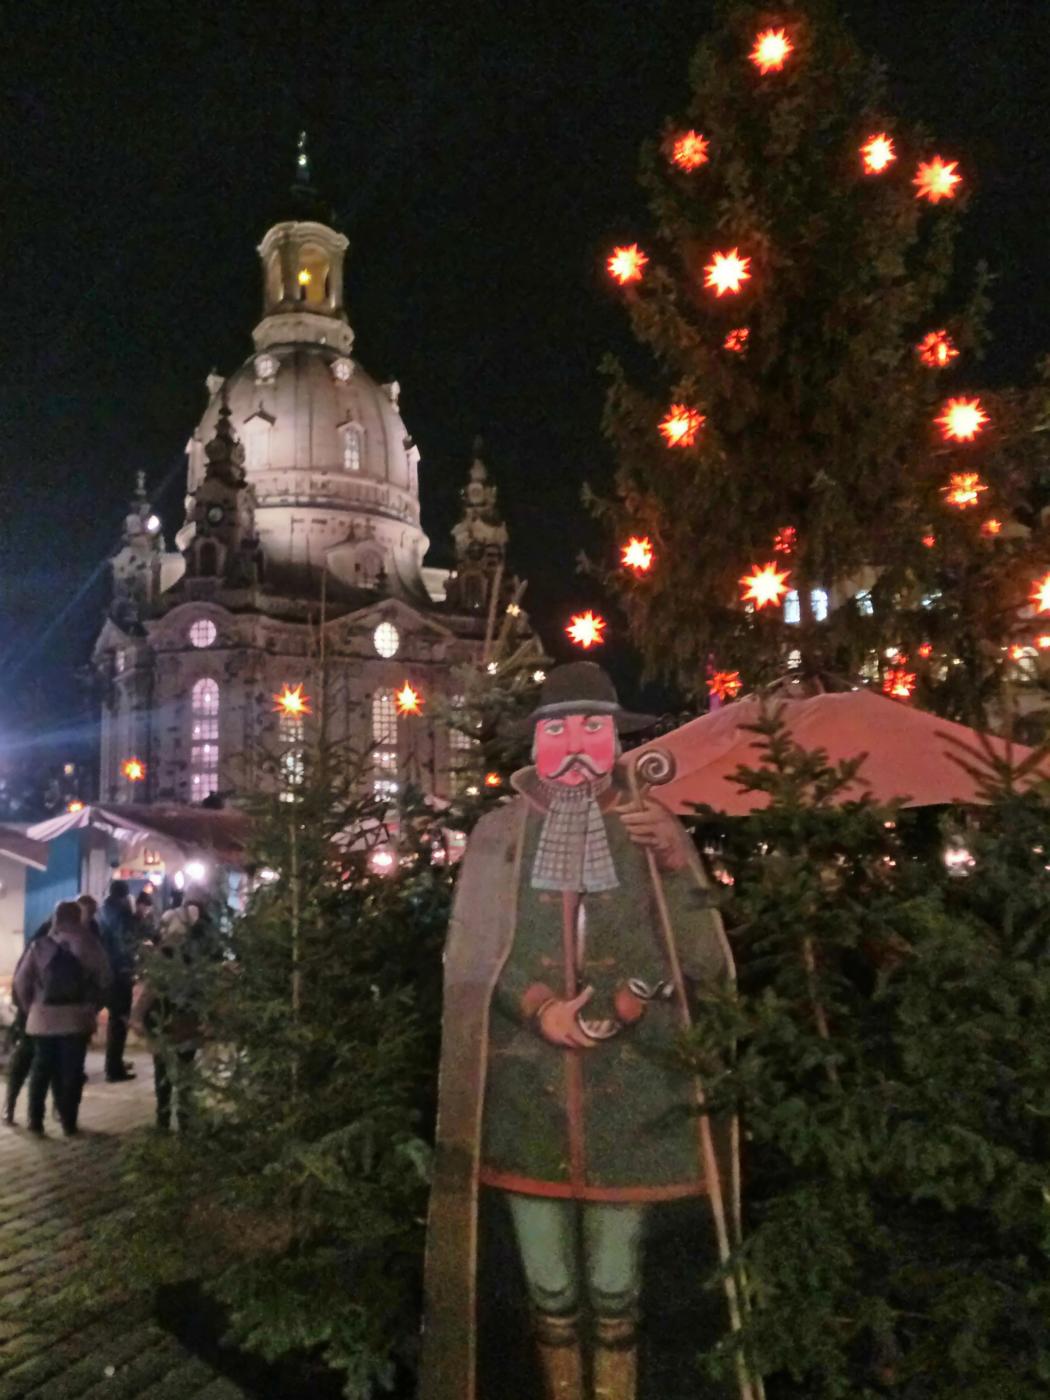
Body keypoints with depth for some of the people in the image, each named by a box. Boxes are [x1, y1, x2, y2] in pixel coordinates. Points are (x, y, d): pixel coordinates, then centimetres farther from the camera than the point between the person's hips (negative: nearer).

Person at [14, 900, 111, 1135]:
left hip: (44, 1017, 2)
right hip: (77, 1017, -2)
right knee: (72, 1071, 6)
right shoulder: (89, 944, -4)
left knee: (42, 1069, 15)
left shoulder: (40, 945, 1)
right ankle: (68, 1122, 7)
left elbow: (21, 982, 2)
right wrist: (93, 1007, 7)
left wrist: (31, 1008, 13)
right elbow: (104, 980, -5)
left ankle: (35, 1120, 17)